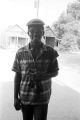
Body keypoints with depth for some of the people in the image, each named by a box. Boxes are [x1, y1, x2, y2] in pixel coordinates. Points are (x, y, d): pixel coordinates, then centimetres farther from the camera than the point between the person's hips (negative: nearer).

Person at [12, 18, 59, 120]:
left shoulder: (50, 52, -7)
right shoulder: (20, 53, -5)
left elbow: (55, 72, 2)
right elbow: (17, 75, 0)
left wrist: (41, 76, -18)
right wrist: (15, 97, -1)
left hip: (42, 98, -1)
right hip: (24, 98, 1)